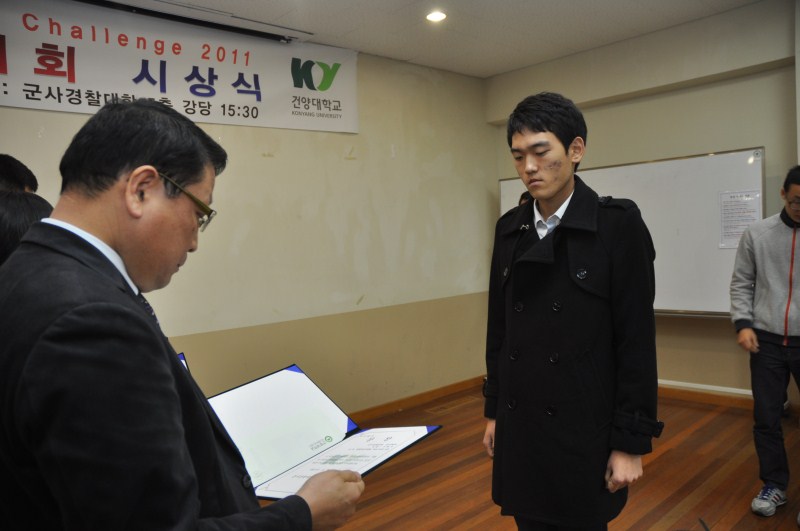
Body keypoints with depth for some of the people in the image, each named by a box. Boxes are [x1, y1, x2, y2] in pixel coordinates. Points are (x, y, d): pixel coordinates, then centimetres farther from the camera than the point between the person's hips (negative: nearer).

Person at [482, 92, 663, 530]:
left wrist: (631, 442, -9)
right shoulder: (510, 227, 3)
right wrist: (493, 411, 10)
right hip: (519, 426, 5)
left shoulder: (618, 223, -11)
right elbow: (499, 328, 8)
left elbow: (637, 341, -11)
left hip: (584, 428, -4)